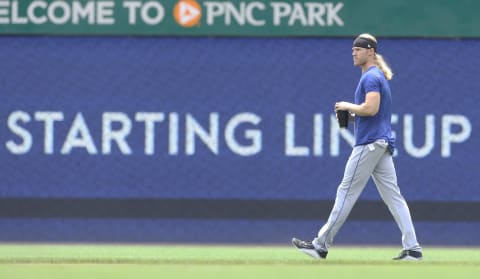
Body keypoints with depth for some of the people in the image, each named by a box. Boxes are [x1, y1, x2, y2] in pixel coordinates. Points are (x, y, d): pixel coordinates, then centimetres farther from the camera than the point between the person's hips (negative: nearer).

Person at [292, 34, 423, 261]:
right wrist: (352, 115, 14)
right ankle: (412, 248, -3)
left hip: (369, 143, -10)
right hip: (383, 143, 10)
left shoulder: (371, 77, -10)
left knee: (347, 192, -6)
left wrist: (348, 106, -8)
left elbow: (371, 108, -24)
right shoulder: (379, 77, 22)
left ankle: (321, 245, -3)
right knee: (393, 195, 4)